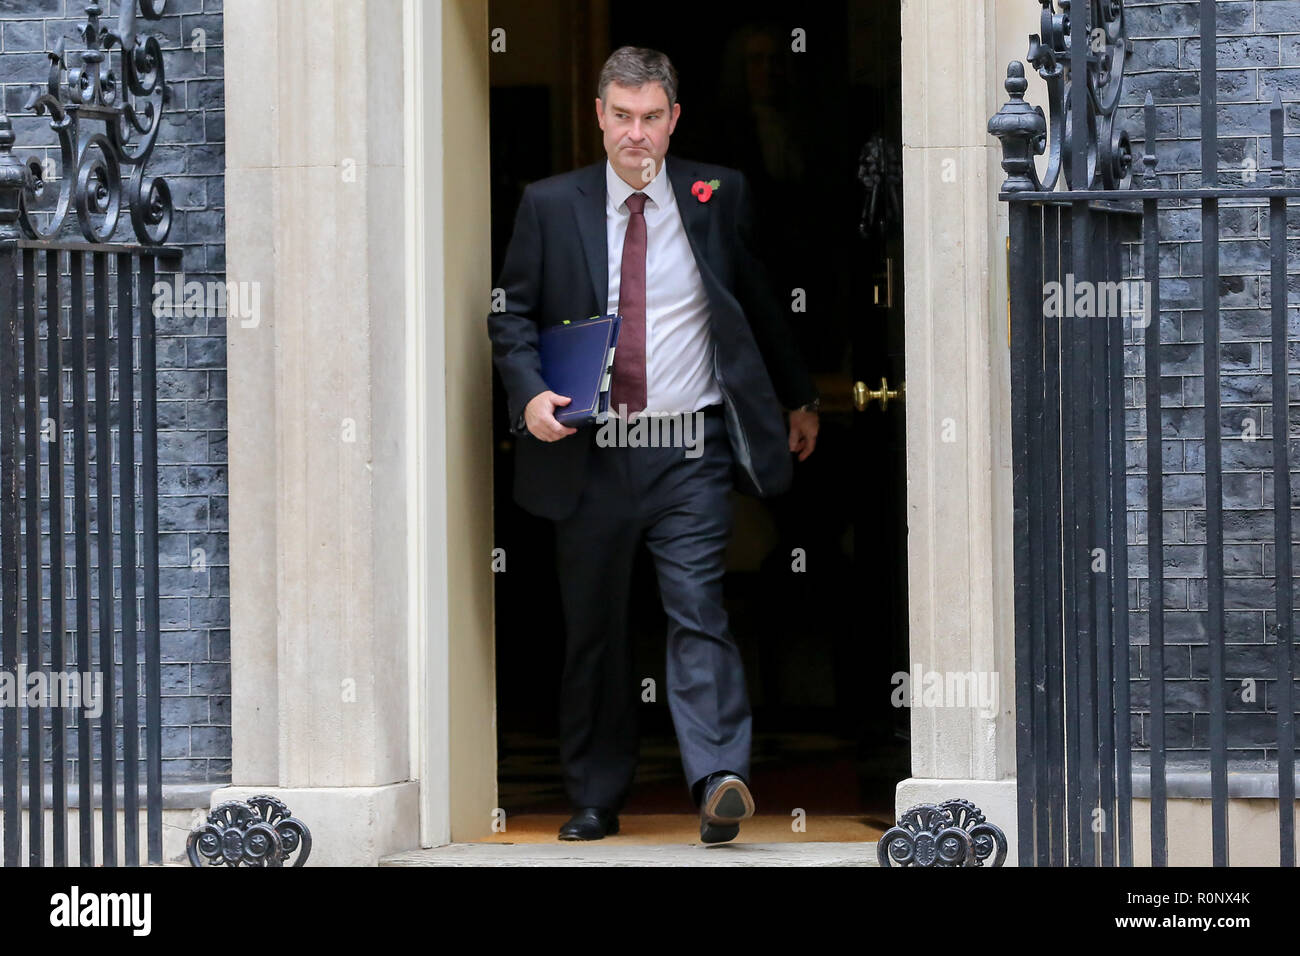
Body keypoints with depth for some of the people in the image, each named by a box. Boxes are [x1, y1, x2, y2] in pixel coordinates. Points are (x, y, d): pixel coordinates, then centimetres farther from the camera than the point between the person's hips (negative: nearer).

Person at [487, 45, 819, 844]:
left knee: (699, 612, -13)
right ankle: (596, 801, 17)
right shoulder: (551, 205, 5)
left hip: (690, 452, -1)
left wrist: (799, 397, 26)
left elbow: (760, 304, 18)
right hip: (591, 455, 1)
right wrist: (530, 393, -10)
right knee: (593, 630, 8)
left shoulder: (719, 197, 6)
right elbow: (513, 314, 8)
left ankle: (721, 782, -20)